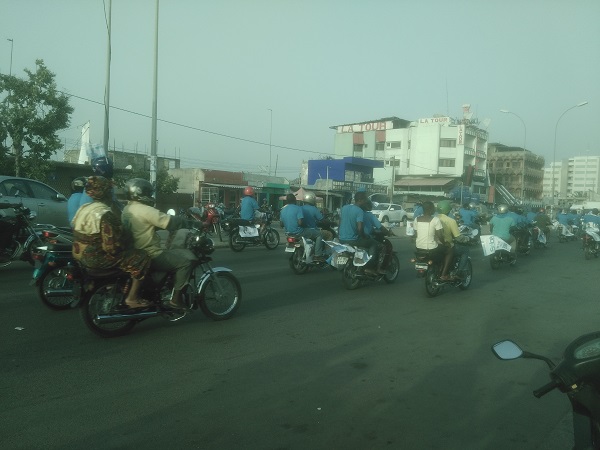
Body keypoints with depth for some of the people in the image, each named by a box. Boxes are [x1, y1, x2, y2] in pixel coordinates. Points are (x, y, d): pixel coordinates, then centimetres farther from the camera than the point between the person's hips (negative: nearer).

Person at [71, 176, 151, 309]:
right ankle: (132, 298, -5)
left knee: (128, 253, 29)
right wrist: (122, 247, -5)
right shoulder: (105, 214, -24)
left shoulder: (83, 208, 6)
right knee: (142, 258, -8)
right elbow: (113, 246, -26)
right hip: (97, 257, -10)